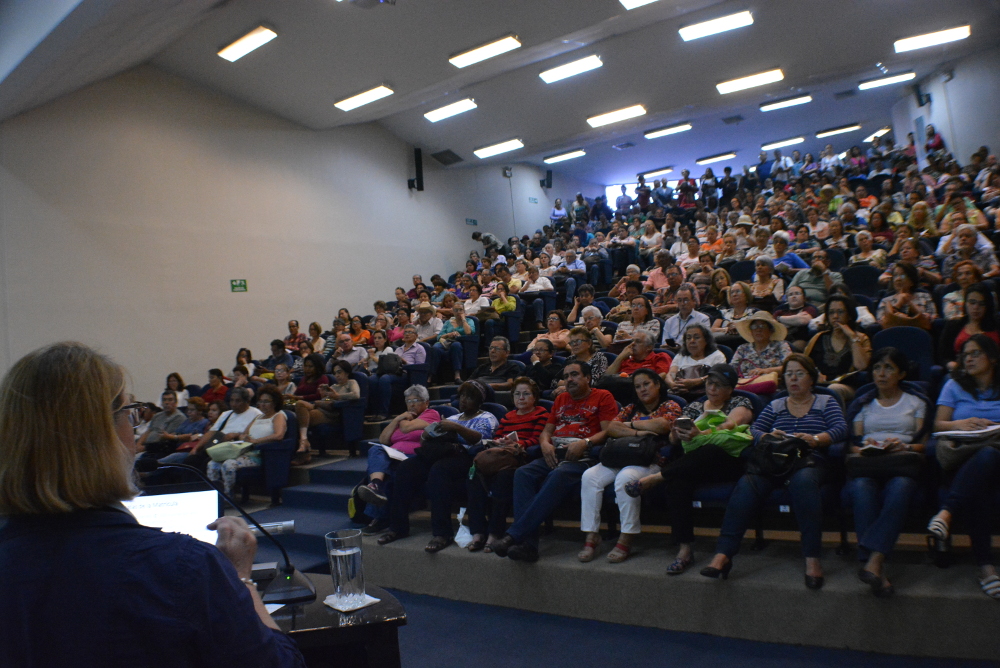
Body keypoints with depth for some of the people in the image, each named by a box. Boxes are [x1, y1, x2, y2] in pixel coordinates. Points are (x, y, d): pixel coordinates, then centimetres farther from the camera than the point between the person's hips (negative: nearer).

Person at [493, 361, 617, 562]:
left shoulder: (602, 397, 13)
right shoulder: (561, 399, 31)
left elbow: (608, 431, 0)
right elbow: (546, 430, 27)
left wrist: (584, 442, -16)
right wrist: (545, 443, 3)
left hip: (581, 456, -5)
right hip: (554, 454, 5)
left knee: (558, 476, -38)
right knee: (523, 473, -27)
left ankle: (514, 534, -40)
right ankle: (527, 544, -36)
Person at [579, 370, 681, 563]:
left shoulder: (670, 406, 10)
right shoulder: (630, 409, 23)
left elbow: (662, 425, -13)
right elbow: (611, 428, 7)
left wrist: (631, 424, 2)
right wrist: (637, 433, -10)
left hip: (650, 460, -5)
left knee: (625, 478, -37)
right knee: (589, 476, -22)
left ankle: (626, 540, -26)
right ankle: (591, 536, -21)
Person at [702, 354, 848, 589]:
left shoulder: (826, 402, 21)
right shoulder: (775, 406, 27)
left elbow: (841, 429, 3)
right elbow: (754, 430, 14)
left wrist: (815, 439, -16)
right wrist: (767, 436, -10)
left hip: (809, 461, -2)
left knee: (803, 481, -40)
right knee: (747, 484, -31)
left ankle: (812, 558, -37)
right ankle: (723, 554, -38)